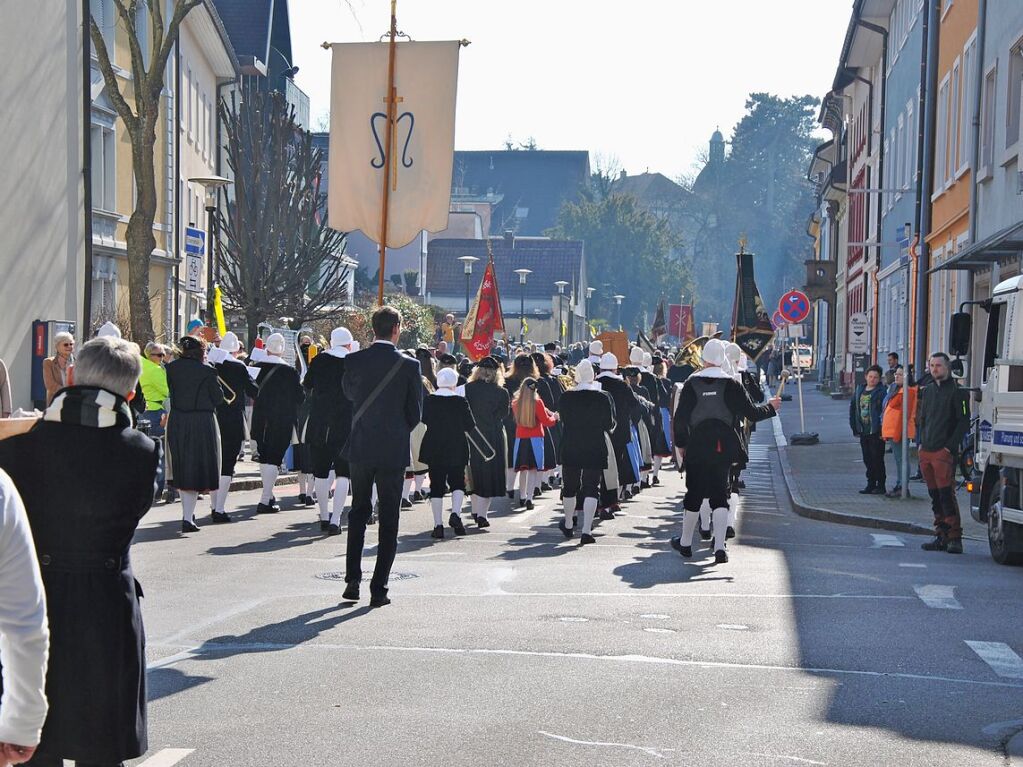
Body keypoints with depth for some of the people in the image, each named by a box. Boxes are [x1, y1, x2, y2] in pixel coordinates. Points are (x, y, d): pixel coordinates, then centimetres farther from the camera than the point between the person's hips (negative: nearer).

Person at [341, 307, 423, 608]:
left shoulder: (355, 360, -5)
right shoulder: (409, 365, -10)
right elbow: (416, 413, -3)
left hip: (360, 448, 2)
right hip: (394, 450, -2)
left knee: (358, 512, 18)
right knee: (389, 520, 5)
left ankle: (352, 580, 12)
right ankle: (378, 589, 3)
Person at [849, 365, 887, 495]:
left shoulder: (881, 391, -9)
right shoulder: (860, 390, 12)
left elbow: (886, 410, -15)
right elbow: (853, 408, 16)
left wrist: (882, 429, -18)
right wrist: (854, 427, 11)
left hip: (876, 432, -7)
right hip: (863, 431, 7)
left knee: (877, 459, -2)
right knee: (867, 459, 11)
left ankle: (880, 485, 6)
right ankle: (871, 484, 19)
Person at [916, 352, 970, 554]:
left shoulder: (957, 391, -4)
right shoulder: (927, 390, 18)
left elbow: (964, 422, -8)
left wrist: (951, 446, -14)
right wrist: (921, 442, 13)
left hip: (944, 452, -7)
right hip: (926, 452, 7)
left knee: (947, 494, -12)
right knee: (935, 497, 8)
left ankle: (955, 538, -10)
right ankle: (941, 536, 13)